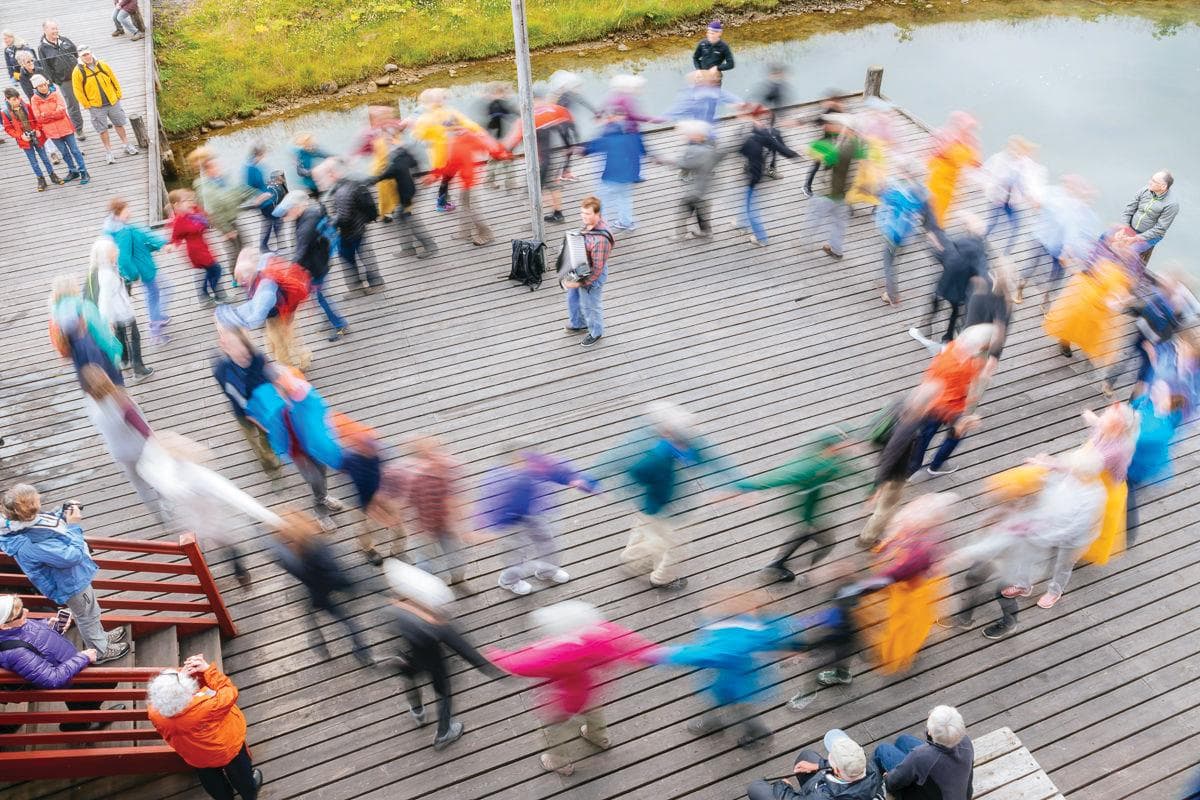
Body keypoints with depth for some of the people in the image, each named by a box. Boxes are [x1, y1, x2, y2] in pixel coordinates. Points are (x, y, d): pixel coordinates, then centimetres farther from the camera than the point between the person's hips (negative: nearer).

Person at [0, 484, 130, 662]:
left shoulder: (23, 524, -15)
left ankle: (100, 636, 55)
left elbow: (52, 524, 5)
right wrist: (73, 525, -27)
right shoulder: (34, 544, -41)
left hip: (68, 578, 8)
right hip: (71, 584, -8)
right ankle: (100, 651, 41)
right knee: (87, 615, 17)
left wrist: (65, 515, -14)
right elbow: (72, 556, -36)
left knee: (87, 613, 31)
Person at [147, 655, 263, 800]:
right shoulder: (206, 706, -47)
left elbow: (165, 693, -13)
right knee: (238, 772, 31)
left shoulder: (155, 713, -34)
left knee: (212, 780, 35)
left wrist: (182, 673, -27)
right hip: (226, 749, -3)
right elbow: (230, 694, -27)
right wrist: (208, 669, -29)